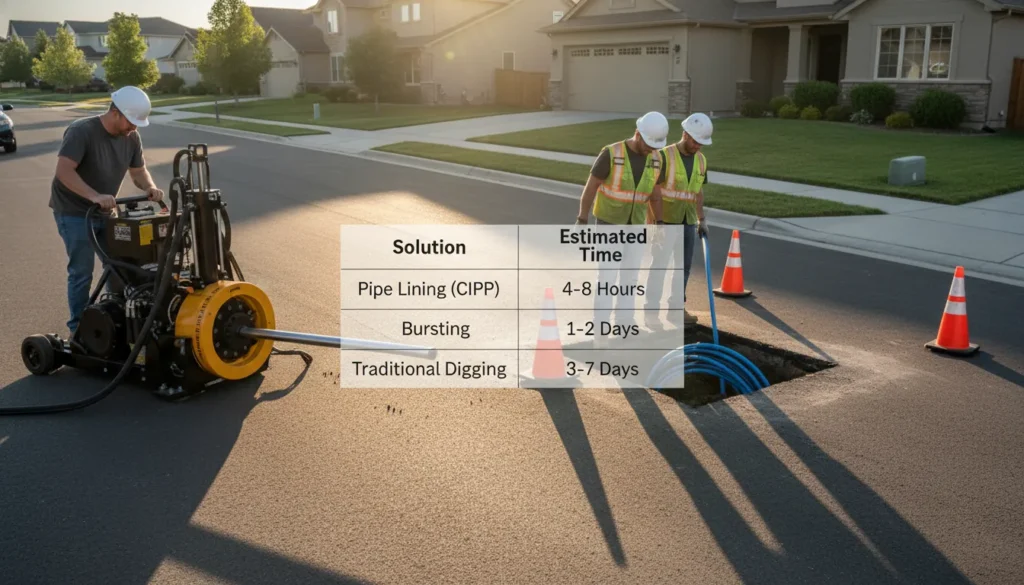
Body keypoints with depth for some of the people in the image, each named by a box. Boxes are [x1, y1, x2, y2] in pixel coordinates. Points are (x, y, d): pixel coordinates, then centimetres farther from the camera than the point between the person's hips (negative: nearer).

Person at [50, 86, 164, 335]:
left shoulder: (131, 137, -4)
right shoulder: (81, 131, -23)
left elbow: (138, 171, 4)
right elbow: (64, 171, -32)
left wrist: (150, 188, -18)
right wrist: (94, 196, -44)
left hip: (105, 213, 7)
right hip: (74, 213, -7)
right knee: (82, 272, -5)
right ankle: (78, 329, 8)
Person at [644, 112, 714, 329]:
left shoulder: (701, 160, 6)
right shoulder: (665, 156, -15)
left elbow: (698, 191, 14)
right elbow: (655, 191, -16)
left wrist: (701, 220, 9)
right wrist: (659, 222, -21)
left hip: (687, 222, 6)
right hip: (665, 220, -6)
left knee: (684, 265, 8)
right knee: (660, 265, -6)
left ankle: (676, 309, 19)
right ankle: (651, 312, 0)